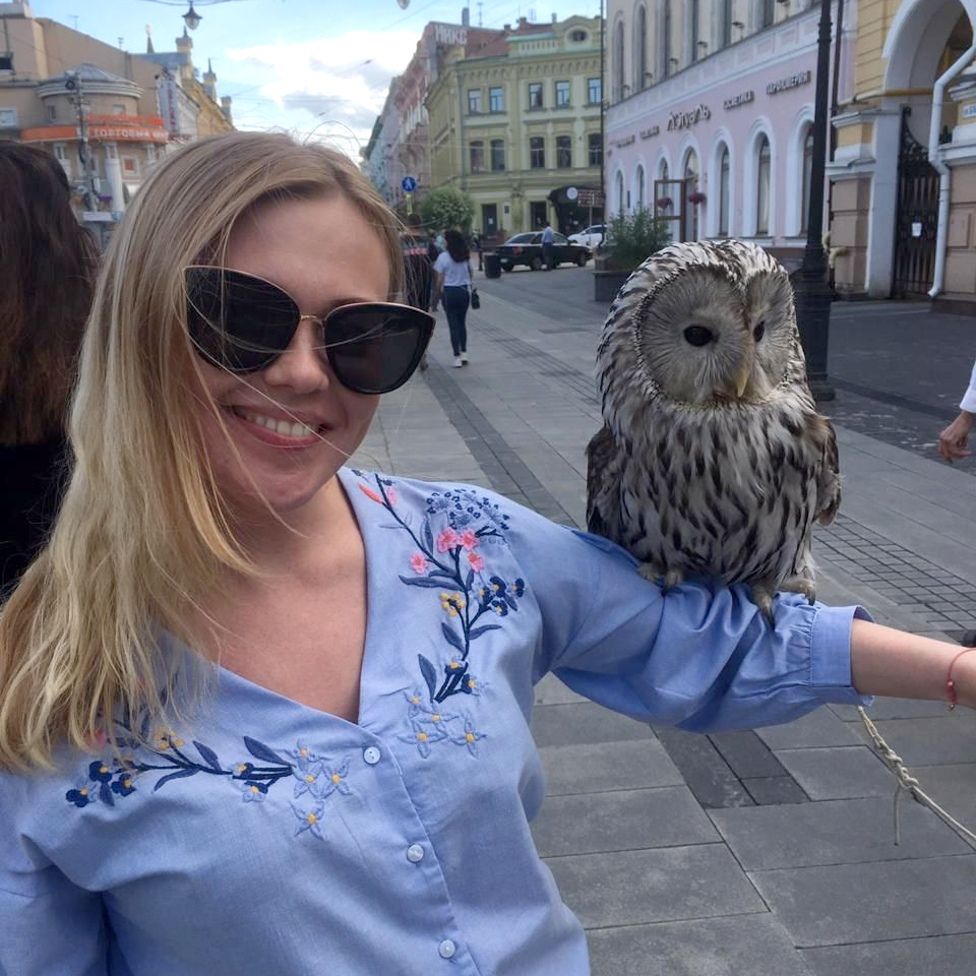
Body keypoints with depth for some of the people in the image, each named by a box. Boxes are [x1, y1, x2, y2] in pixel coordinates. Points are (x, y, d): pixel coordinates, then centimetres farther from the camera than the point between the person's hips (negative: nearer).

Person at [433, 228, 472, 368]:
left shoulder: (443, 257, -10)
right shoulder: (466, 256, 3)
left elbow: (439, 279, -10)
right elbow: (469, 273, 7)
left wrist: (438, 292, 2)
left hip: (450, 292, -4)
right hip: (465, 291, 4)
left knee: (453, 324, 1)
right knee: (462, 323, 16)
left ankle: (457, 356, 0)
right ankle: (464, 353, 15)